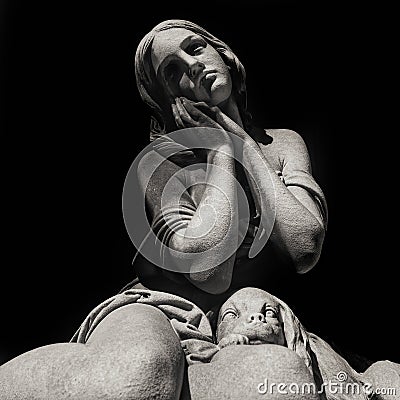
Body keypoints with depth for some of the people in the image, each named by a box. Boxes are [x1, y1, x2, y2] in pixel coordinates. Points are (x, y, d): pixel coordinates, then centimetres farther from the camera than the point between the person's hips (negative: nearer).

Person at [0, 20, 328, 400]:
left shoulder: (283, 144, 12)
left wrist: (241, 141, 0)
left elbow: (305, 249, -6)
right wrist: (222, 148, -5)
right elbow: (210, 270, -16)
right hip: (149, 315, -1)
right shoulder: (161, 160, 1)